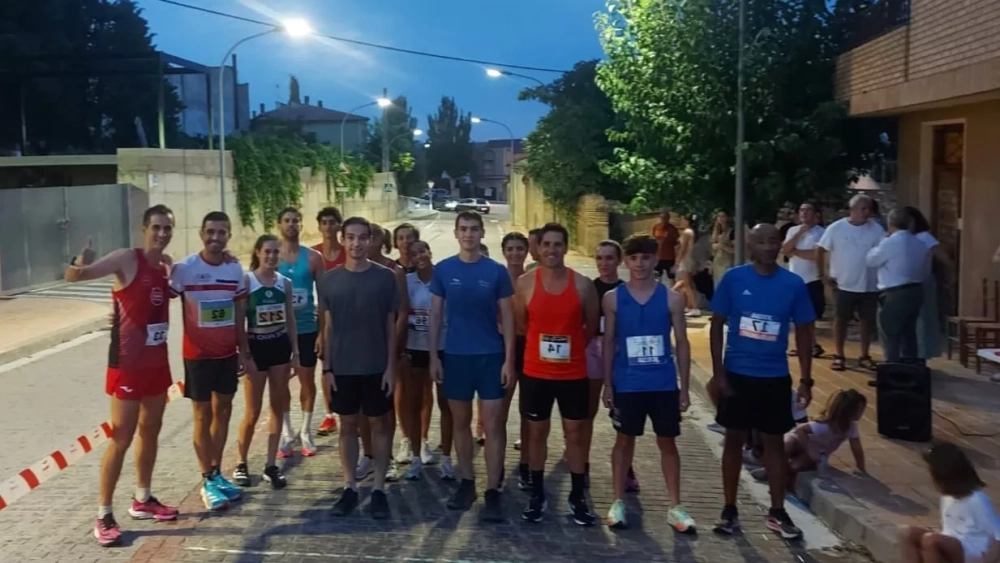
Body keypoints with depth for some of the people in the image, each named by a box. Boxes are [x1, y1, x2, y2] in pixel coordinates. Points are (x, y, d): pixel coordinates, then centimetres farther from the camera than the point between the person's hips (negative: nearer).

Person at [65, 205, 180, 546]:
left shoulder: (167, 264, 5)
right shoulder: (127, 259, -15)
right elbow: (73, 276, -22)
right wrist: (80, 265, -43)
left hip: (158, 360, 7)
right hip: (128, 363, -7)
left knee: (151, 430, 17)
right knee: (122, 438, -2)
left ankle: (142, 500, 32)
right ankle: (104, 515, 10)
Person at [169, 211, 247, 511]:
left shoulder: (235, 269, 2)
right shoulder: (184, 269, -13)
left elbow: (239, 313, 8)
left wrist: (243, 350, 9)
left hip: (228, 353, 5)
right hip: (198, 354, -5)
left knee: (223, 411, 12)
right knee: (203, 415, 3)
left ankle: (217, 474, 25)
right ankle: (208, 482, 12)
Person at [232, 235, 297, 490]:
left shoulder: (285, 283, 5)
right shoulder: (246, 280, -7)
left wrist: (295, 350, 7)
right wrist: (245, 354, -12)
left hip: (280, 346, 4)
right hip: (256, 347, -4)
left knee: (278, 406, 7)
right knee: (253, 412, 0)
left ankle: (271, 465, 17)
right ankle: (241, 463, 20)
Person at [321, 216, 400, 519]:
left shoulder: (386, 277, -4)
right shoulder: (330, 279, 1)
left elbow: (391, 326, -1)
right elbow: (328, 327, 4)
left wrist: (391, 366, -6)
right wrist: (327, 368, 0)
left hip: (376, 367, -1)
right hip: (342, 368, 2)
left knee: (379, 425, 7)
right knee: (347, 426, 10)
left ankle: (379, 489, 17)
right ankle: (350, 487, 20)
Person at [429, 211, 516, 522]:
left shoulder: (497, 271, -2)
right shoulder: (443, 269, 1)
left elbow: (507, 317, 0)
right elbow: (436, 315, 4)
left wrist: (509, 359, -6)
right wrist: (434, 356, 0)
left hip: (490, 356, -1)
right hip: (455, 355, 2)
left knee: (493, 423, -1)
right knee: (461, 421, 11)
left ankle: (493, 491, 5)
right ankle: (467, 482, 24)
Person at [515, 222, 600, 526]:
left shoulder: (583, 285, -5)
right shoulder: (525, 283, -5)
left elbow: (592, 327, 7)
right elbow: (520, 323, 5)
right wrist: (540, 346, 9)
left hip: (574, 373, 0)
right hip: (536, 373, 0)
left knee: (575, 434, 8)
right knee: (537, 432, 11)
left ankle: (578, 496, 21)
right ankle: (537, 494, 24)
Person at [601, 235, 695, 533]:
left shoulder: (672, 298, -2)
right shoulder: (613, 298, -2)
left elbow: (682, 344, 2)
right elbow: (609, 343, 2)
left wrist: (684, 388, 0)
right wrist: (607, 384, -1)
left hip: (664, 385, 1)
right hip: (627, 385, 0)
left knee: (667, 442, 10)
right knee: (625, 440, 11)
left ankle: (675, 506, 20)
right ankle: (618, 501, 23)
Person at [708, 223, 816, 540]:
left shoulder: (793, 284, -3)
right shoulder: (733, 279, -6)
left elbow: (803, 332, 4)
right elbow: (717, 326, -2)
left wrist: (806, 379, 0)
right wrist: (717, 372, -8)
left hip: (775, 376, 1)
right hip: (737, 373, -1)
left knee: (775, 442, 10)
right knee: (734, 439, 9)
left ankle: (777, 512, 23)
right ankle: (730, 509, 20)